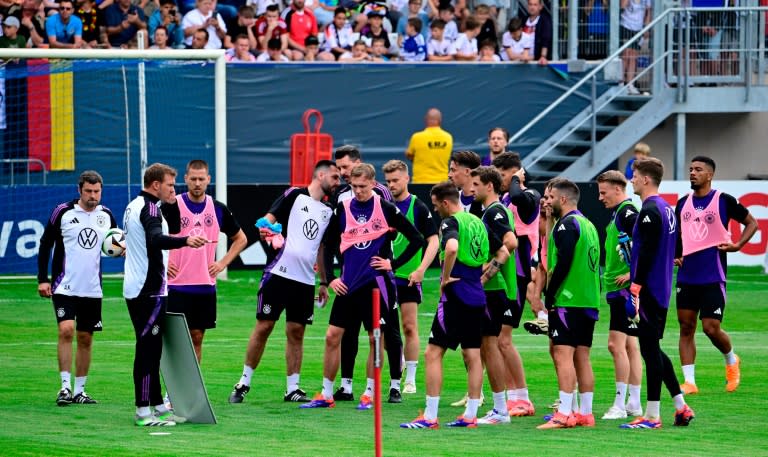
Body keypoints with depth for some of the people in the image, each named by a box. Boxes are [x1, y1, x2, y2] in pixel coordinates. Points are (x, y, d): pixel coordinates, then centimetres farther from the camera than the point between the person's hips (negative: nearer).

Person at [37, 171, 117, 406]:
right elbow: (45, 244, 0)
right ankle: (65, 387, -15)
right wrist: (42, 279, -5)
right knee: (66, 331, -18)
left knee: (85, 339, 8)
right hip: (65, 287, -4)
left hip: (92, 289, 4)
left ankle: (79, 390, 16)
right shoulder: (63, 212, -5)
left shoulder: (106, 215, 6)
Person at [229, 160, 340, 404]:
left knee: (296, 332, 5)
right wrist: (265, 229, -30)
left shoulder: (328, 211, 15)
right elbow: (269, 217, -7)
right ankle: (244, 382, 8)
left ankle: (292, 388, 11)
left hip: (305, 281, 5)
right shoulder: (294, 195, -1)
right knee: (264, 326, -1)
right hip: (279, 273, -5)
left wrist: (324, 283, 22)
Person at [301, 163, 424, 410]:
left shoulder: (386, 209, -4)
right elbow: (329, 246, 13)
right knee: (333, 336, 1)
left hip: (377, 282, -3)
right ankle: (326, 394, 9)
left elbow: (417, 239, 0)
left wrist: (393, 263, -6)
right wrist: (330, 279, 3)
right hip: (347, 285, 3)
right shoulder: (342, 209, 5)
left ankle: (370, 393, 12)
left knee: (375, 338, 1)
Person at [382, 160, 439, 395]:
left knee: (410, 326, -3)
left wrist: (421, 269, -15)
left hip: (409, 277, -4)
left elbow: (433, 240, -6)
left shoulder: (418, 207, -4)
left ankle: (411, 380, 1)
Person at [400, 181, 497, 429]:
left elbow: (451, 248, -32)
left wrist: (445, 277, -19)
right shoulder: (478, 223, 14)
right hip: (477, 297, 8)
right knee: (473, 356, 10)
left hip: (456, 296, -8)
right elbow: (502, 251, 21)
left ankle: (430, 417, -7)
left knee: (433, 353, -4)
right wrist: (484, 275, 16)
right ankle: (470, 415, 11)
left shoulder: (451, 222, -10)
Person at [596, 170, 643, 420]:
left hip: (625, 288, -10)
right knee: (630, 345, 11)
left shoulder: (627, 212, -13)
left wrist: (633, 274, -22)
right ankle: (634, 403, 14)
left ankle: (620, 404, -9)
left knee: (616, 343, -10)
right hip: (618, 289, 10)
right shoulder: (617, 213, 17)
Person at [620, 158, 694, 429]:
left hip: (648, 291, -10)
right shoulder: (667, 208, 15)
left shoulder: (650, 211, -15)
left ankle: (652, 416, -3)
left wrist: (636, 286, -21)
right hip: (661, 291, 10)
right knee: (653, 349, 16)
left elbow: (646, 253, -21)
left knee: (649, 349, -6)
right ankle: (681, 407, 16)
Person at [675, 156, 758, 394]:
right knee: (686, 327, 2)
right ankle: (689, 381, 4)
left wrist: (737, 245, -9)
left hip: (713, 276, -5)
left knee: (711, 328, -7)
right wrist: (675, 255, 9)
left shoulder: (724, 201, -5)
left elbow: (752, 223, 5)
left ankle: (731, 360, 24)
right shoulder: (683, 203, 10)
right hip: (687, 275, 5)